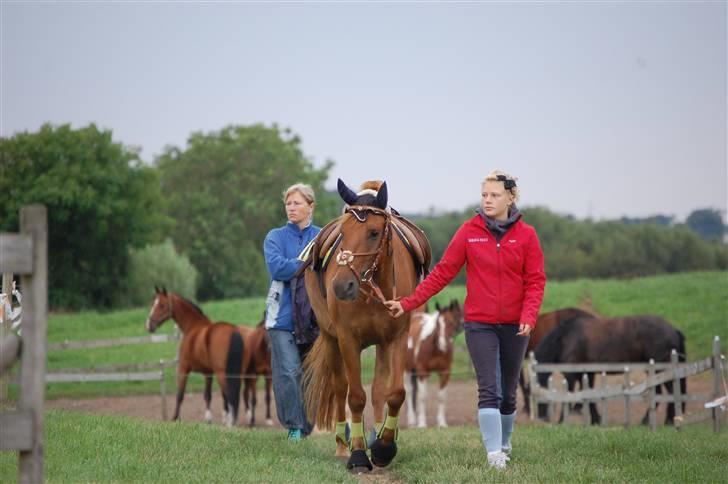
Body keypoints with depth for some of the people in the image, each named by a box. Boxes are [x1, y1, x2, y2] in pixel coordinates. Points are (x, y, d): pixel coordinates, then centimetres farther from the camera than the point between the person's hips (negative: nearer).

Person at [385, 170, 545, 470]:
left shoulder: (526, 235, -1)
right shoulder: (469, 232, -2)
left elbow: (536, 280, -3)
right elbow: (442, 273, -1)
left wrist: (529, 316, -18)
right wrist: (409, 303, -7)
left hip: (514, 326, 1)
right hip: (480, 324, -1)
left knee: (508, 392, 13)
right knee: (488, 390, -12)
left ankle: (504, 444, 33)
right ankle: (494, 454, -15)